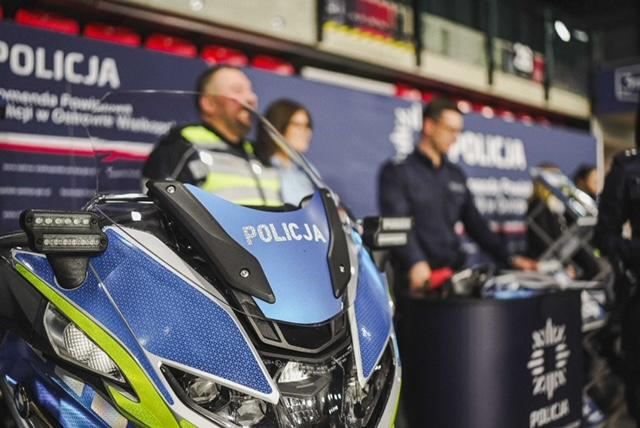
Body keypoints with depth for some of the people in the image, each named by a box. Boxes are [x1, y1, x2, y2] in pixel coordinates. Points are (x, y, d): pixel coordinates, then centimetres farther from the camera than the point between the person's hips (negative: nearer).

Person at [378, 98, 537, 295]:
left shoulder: (456, 175, 20)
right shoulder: (397, 171, -1)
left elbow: (475, 223, 22)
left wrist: (509, 259, 15)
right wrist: (415, 263, -30)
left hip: (454, 272, 6)